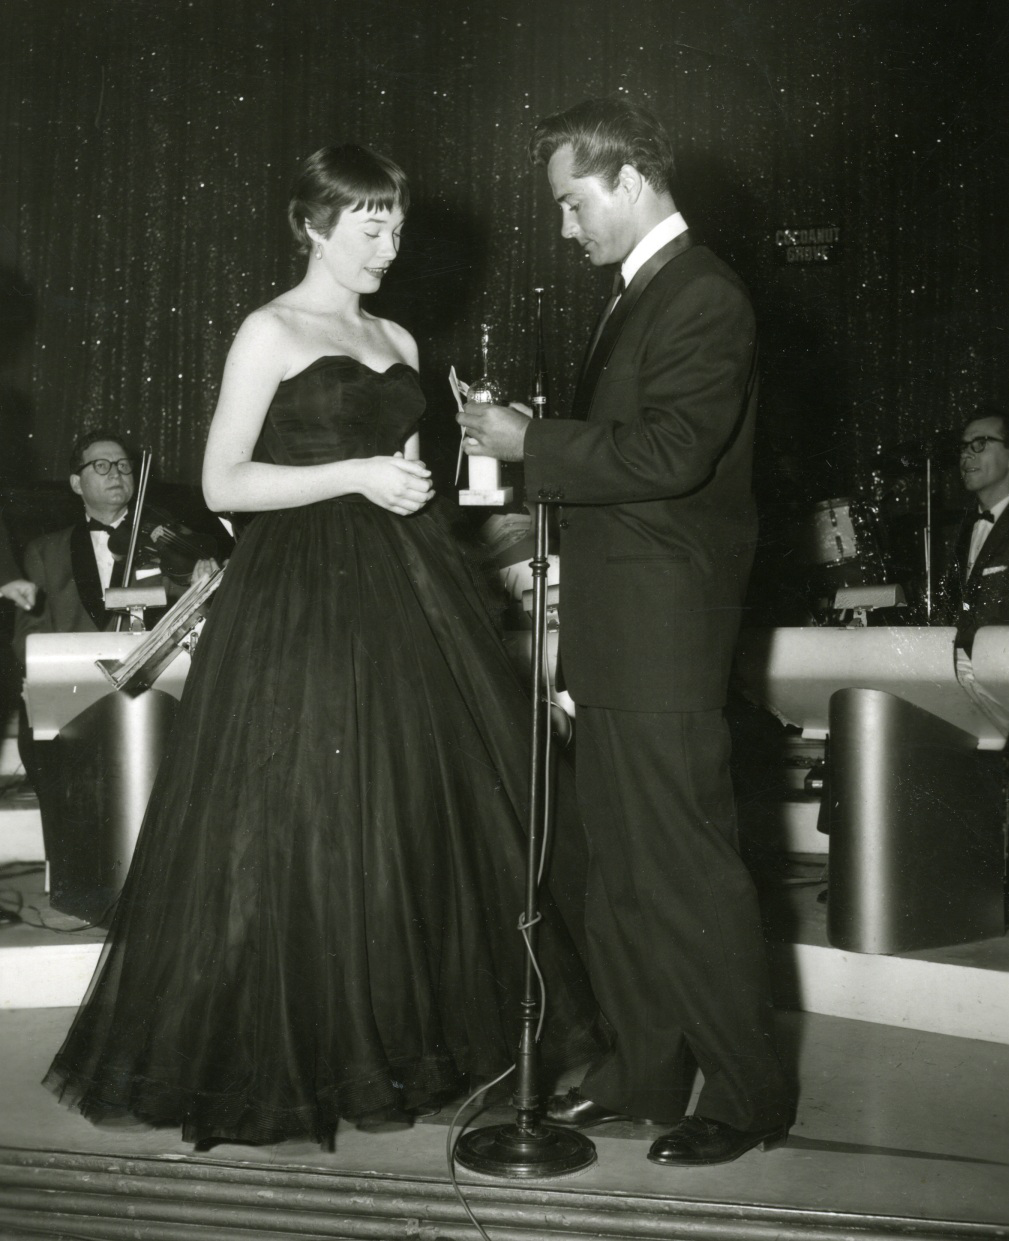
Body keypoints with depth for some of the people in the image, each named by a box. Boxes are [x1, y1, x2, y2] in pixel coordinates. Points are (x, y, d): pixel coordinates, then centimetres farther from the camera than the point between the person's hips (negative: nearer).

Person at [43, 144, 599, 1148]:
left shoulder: (397, 342, 17)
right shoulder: (270, 333, -2)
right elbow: (222, 484, -9)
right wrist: (356, 475, -15)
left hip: (404, 593, 7)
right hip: (303, 600, -6)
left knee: (433, 808, 7)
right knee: (308, 826, -1)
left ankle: (424, 1028, 23)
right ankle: (294, 1055, 16)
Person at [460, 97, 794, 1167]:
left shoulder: (702, 297, -12)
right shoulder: (639, 294, 19)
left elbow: (669, 453, -22)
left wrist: (532, 444, -15)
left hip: (663, 635, -10)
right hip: (617, 634, 10)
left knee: (685, 870, -2)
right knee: (619, 867, 15)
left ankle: (749, 1096, 14)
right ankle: (643, 1070, 29)